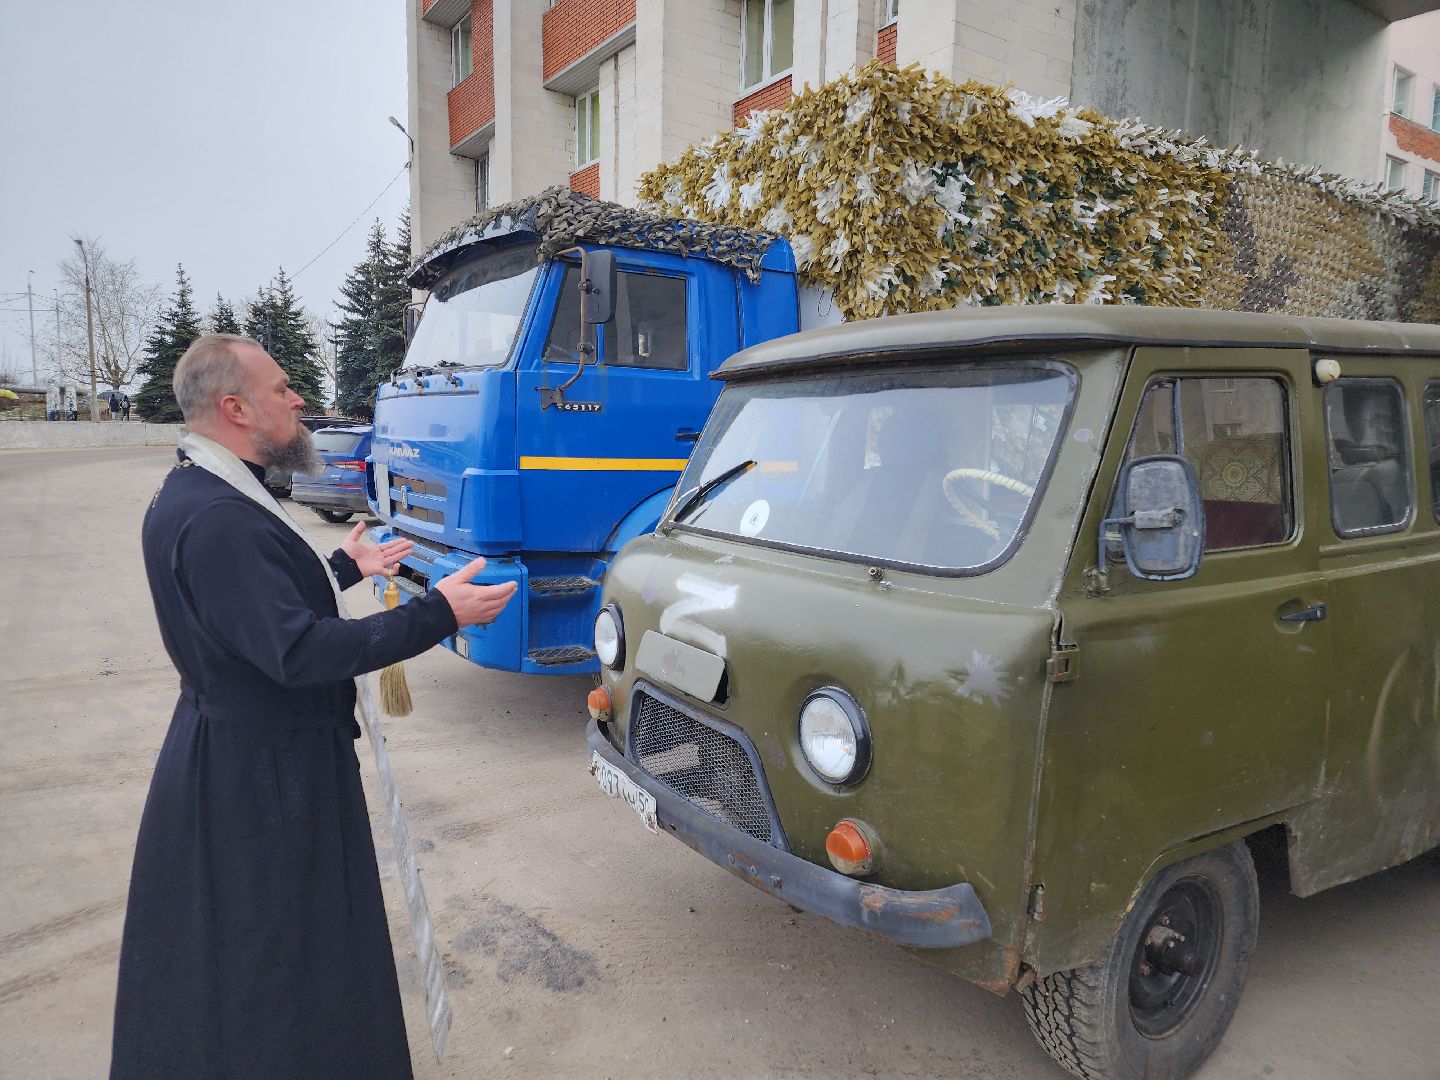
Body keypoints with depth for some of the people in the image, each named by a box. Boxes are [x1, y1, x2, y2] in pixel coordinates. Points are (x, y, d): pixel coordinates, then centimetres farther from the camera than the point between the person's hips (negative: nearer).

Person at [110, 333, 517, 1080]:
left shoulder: (199, 494, 6)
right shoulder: (218, 517, -28)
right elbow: (298, 651, -32)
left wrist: (344, 567, 23)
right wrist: (438, 614, -30)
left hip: (238, 754, 11)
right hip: (262, 774, -11)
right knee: (278, 953, 6)